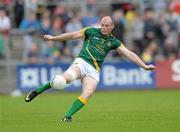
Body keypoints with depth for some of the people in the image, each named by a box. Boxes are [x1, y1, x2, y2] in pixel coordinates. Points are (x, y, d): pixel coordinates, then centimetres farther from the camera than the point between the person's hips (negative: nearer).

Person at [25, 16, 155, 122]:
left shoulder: (113, 42, 14)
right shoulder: (92, 32, 8)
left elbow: (129, 54, 11)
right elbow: (73, 35, 13)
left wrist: (144, 66, 4)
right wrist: (54, 38, 13)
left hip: (94, 70, 3)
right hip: (82, 62, -3)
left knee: (88, 93, -26)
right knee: (67, 77, -34)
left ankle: (68, 116, -21)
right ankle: (38, 91, -21)